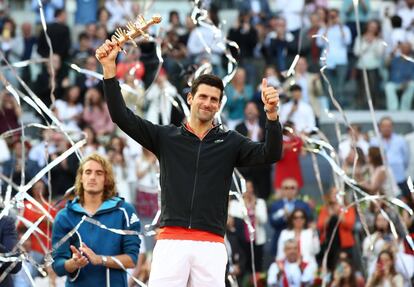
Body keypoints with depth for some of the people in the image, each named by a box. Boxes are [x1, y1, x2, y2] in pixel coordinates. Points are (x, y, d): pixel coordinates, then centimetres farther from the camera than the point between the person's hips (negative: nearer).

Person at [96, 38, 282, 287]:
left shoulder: (230, 142, 12)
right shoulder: (166, 137, 12)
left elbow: (270, 154, -1)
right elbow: (122, 116, 6)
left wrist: (272, 114, -18)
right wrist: (109, 68, -4)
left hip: (211, 245, 0)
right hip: (171, 241, 0)